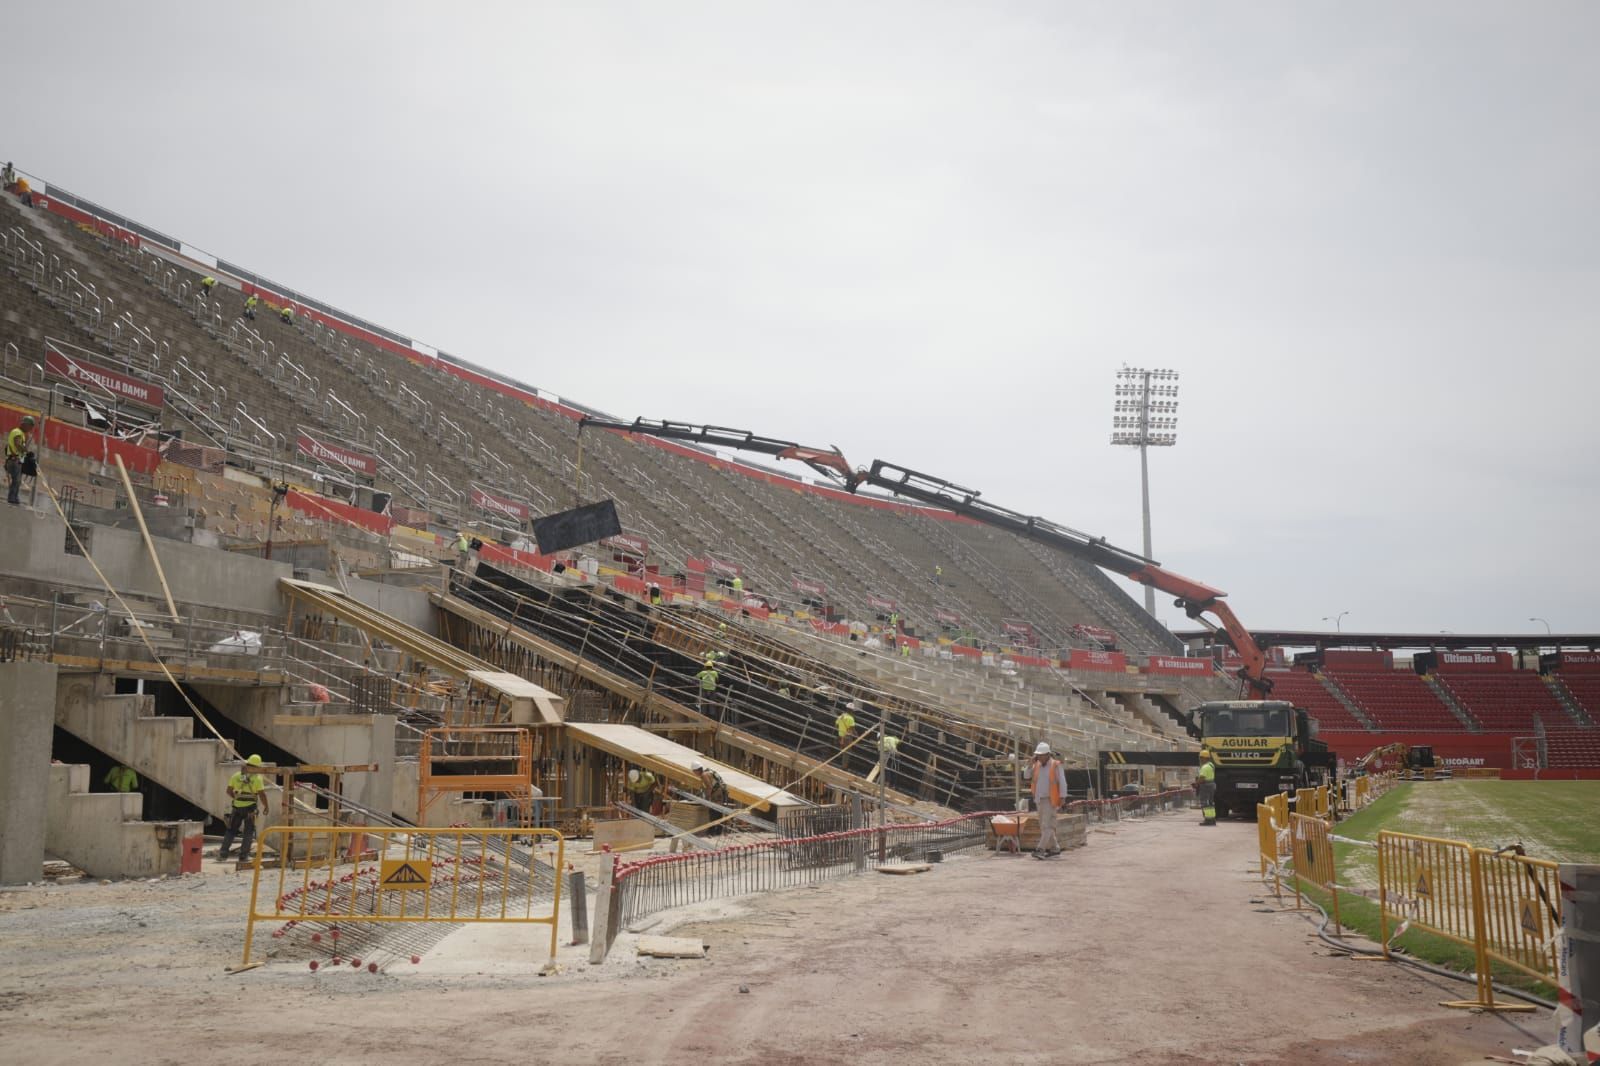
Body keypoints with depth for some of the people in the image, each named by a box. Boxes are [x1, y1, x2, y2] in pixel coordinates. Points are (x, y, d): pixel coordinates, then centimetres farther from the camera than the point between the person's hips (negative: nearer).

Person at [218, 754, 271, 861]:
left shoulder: (236, 775, 5)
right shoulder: (257, 778, -5)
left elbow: (229, 791, 8)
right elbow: (262, 794, -10)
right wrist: (266, 808, 1)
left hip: (237, 807, 3)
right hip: (250, 808, -3)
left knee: (231, 830, 13)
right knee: (249, 832, 8)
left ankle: (223, 853, 9)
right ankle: (244, 855, 6)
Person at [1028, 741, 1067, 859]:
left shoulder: (1056, 765, -8)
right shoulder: (1037, 765, 8)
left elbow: (1062, 783, -9)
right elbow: (1028, 777, 6)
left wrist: (1061, 800, -13)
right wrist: (1031, 763, -3)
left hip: (1050, 800, -7)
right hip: (1039, 800, 7)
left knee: (1047, 825, -12)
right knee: (1044, 826, 11)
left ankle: (1040, 849, -20)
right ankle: (1054, 848, 21)